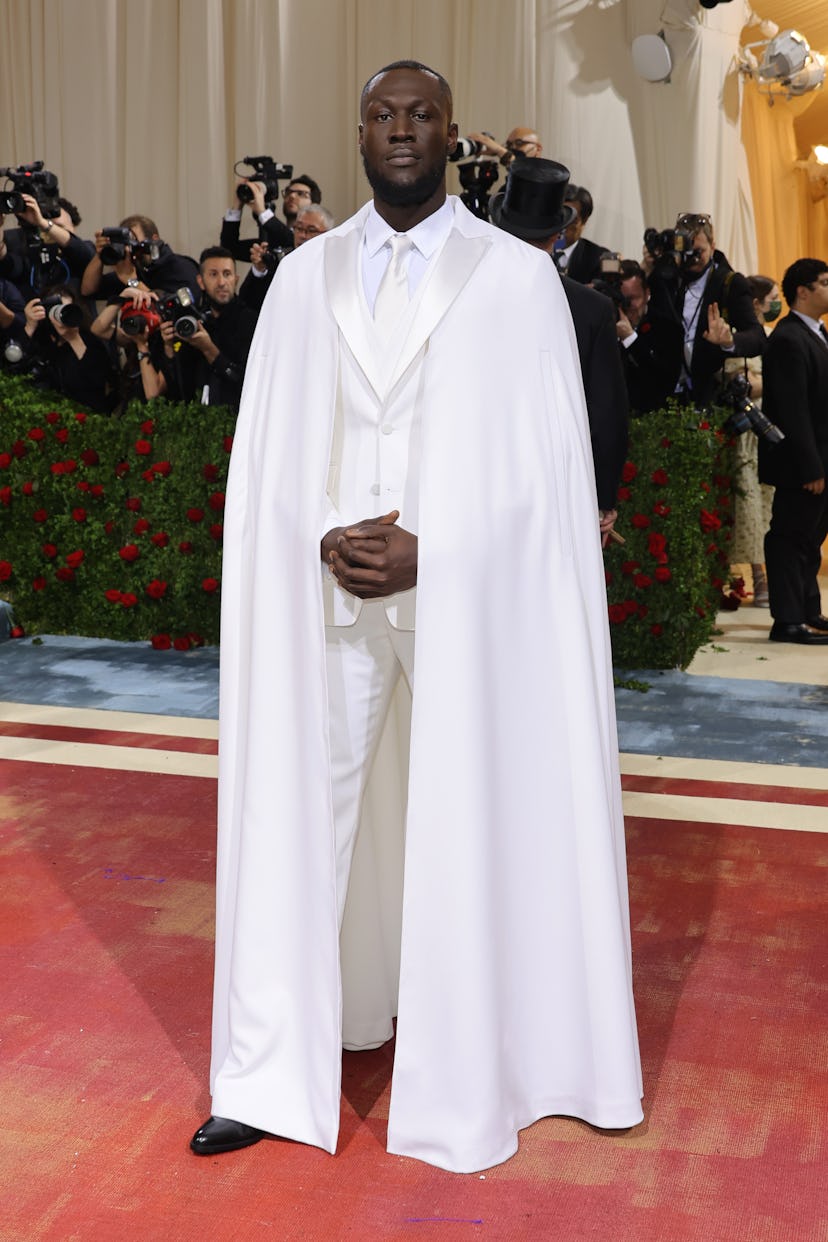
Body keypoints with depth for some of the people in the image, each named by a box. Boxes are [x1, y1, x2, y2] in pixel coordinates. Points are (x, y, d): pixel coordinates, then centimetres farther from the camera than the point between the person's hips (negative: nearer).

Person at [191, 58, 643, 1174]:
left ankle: (463, 1070, 22)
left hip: (471, 602, -2)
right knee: (297, 817, 3)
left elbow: (539, 462, -3)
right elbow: (269, 449, 7)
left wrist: (429, 551, -14)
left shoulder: (519, 277, 1)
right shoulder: (305, 276, 10)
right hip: (327, 595, 3)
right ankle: (275, 1075, 15)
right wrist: (325, 537, -11)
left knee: (464, 822, 5)